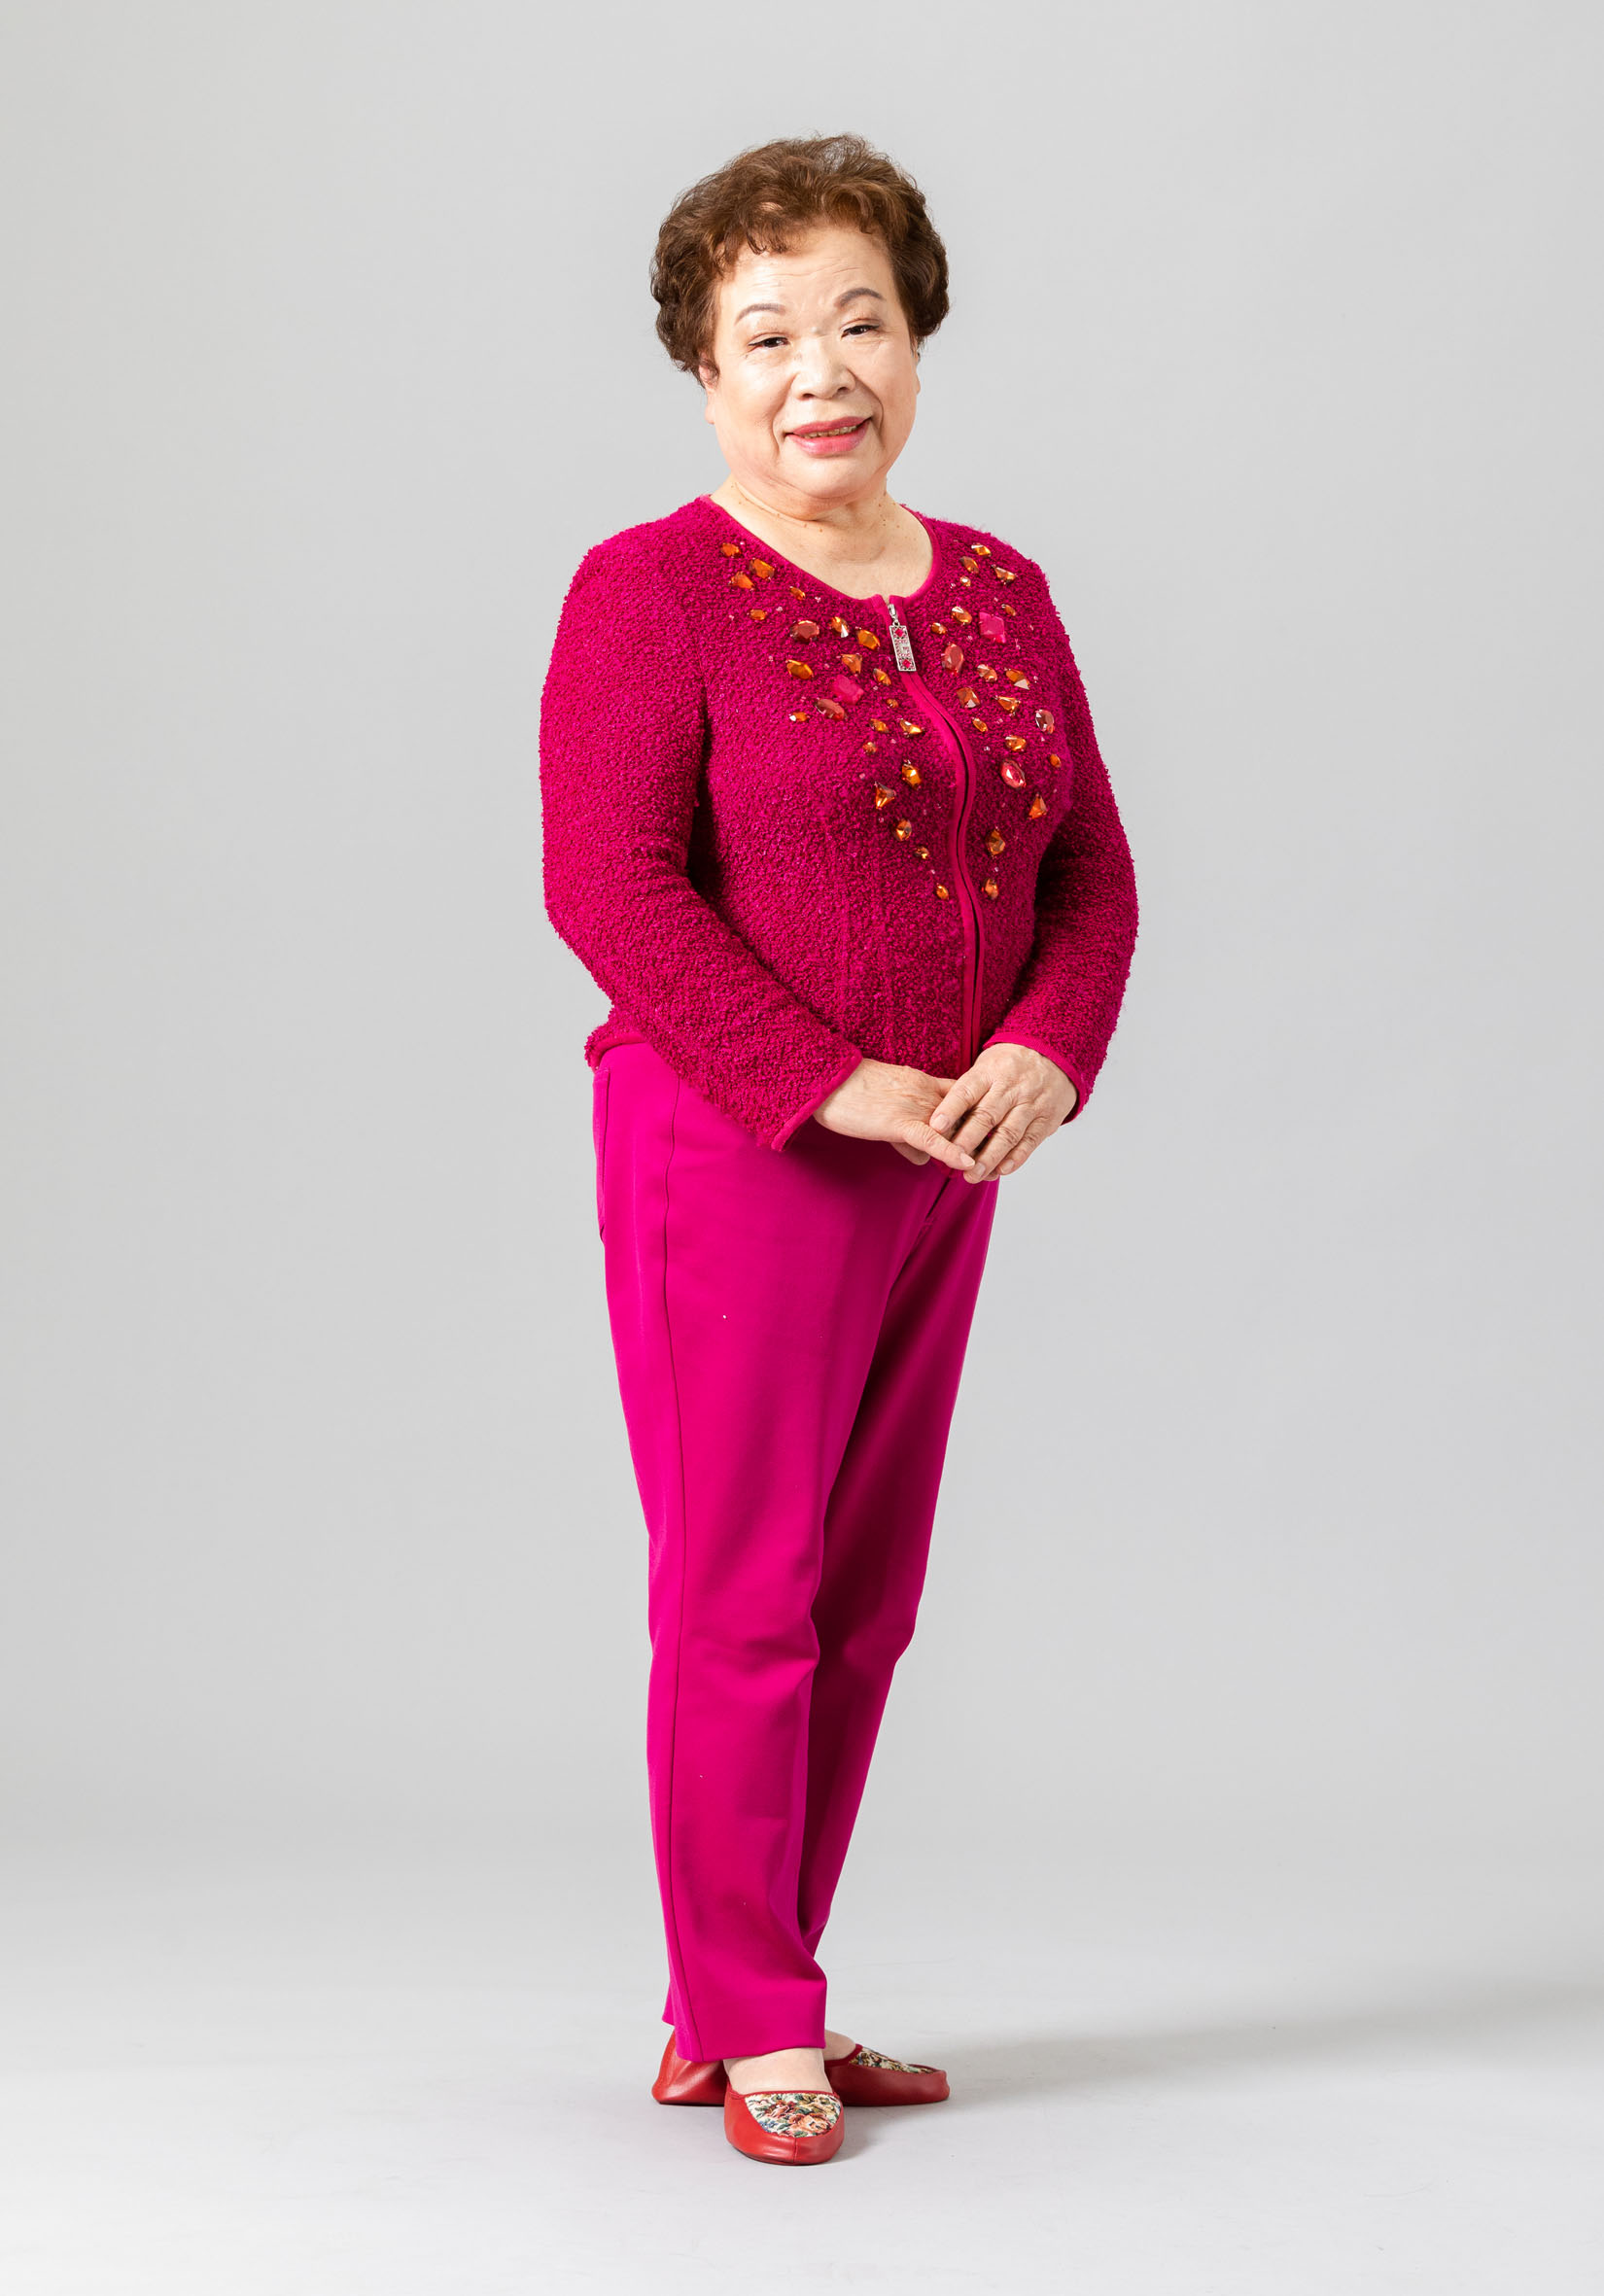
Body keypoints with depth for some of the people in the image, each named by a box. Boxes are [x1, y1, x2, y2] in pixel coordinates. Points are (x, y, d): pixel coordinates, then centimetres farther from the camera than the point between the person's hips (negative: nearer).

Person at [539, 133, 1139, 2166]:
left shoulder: (998, 592, 11)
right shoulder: (651, 591, -6)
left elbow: (1088, 867, 11)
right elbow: (608, 885, -15)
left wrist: (1045, 1049, -8)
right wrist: (830, 1085, -19)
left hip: (942, 1165, 6)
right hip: (733, 1154, -6)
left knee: (864, 1607, 10)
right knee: (742, 1596, -2)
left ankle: (737, 2011, 23)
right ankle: (749, 2028, 11)